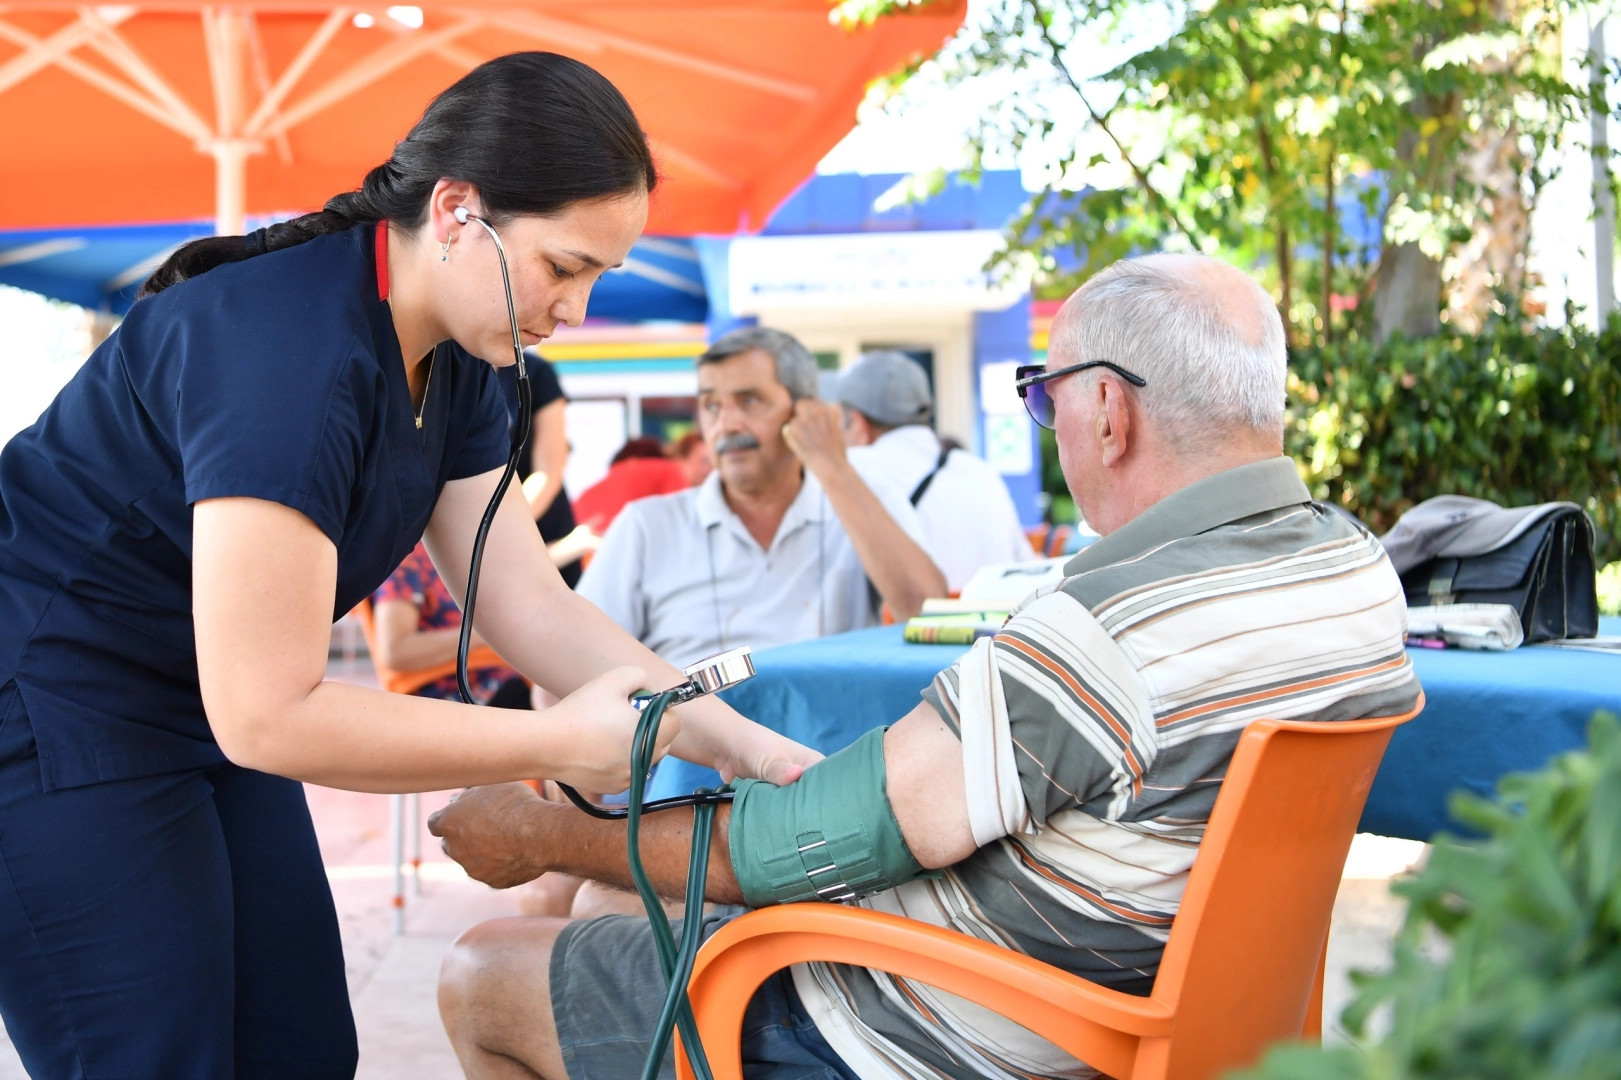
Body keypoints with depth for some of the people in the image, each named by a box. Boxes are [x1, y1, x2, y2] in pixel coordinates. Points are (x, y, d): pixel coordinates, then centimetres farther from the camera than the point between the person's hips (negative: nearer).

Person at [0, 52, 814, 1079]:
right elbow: (266, 715, -30)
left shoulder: (451, 361, -1)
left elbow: (531, 606, 0)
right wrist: (560, 744, -23)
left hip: (205, 715, 9)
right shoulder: (290, 349, -30)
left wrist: (743, 744, -8)